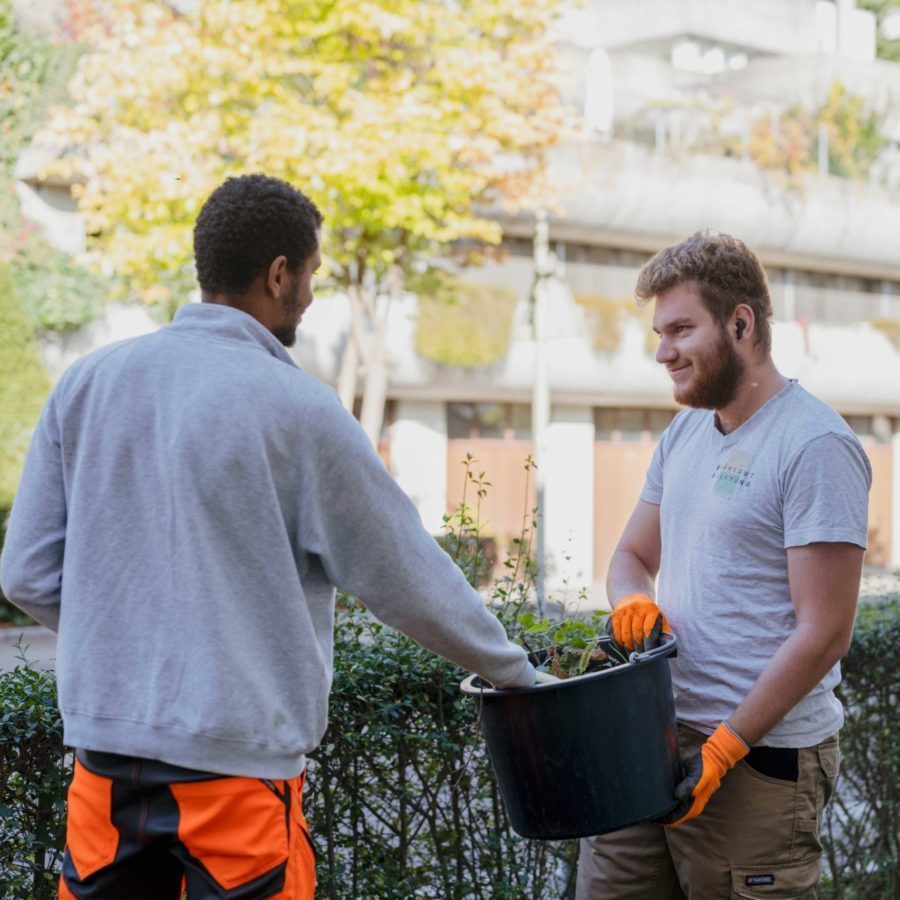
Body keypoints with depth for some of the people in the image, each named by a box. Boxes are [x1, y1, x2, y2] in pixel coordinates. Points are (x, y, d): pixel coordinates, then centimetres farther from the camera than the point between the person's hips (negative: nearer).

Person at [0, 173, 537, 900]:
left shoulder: (87, 384, 3)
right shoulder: (298, 410, -10)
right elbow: (409, 581, -3)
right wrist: (517, 673, 12)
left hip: (107, 745, 5)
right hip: (237, 758, -5)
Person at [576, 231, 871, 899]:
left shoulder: (815, 445, -12)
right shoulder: (686, 432, 13)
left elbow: (824, 633, -16)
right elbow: (634, 554, 21)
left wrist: (722, 749, -16)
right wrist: (632, 599, -4)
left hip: (759, 761, -7)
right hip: (650, 740, 7)